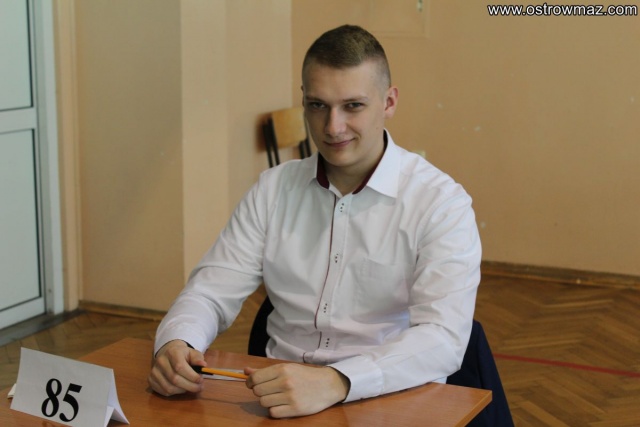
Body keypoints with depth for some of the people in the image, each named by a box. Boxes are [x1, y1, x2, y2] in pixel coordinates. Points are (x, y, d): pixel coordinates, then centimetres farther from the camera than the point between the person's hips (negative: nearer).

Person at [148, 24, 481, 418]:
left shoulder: (441, 203, -8)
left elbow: (444, 339, -20)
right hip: (279, 399, 2)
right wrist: (175, 344, -19)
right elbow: (212, 291, 4)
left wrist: (336, 382, -36)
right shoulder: (274, 189, 7)